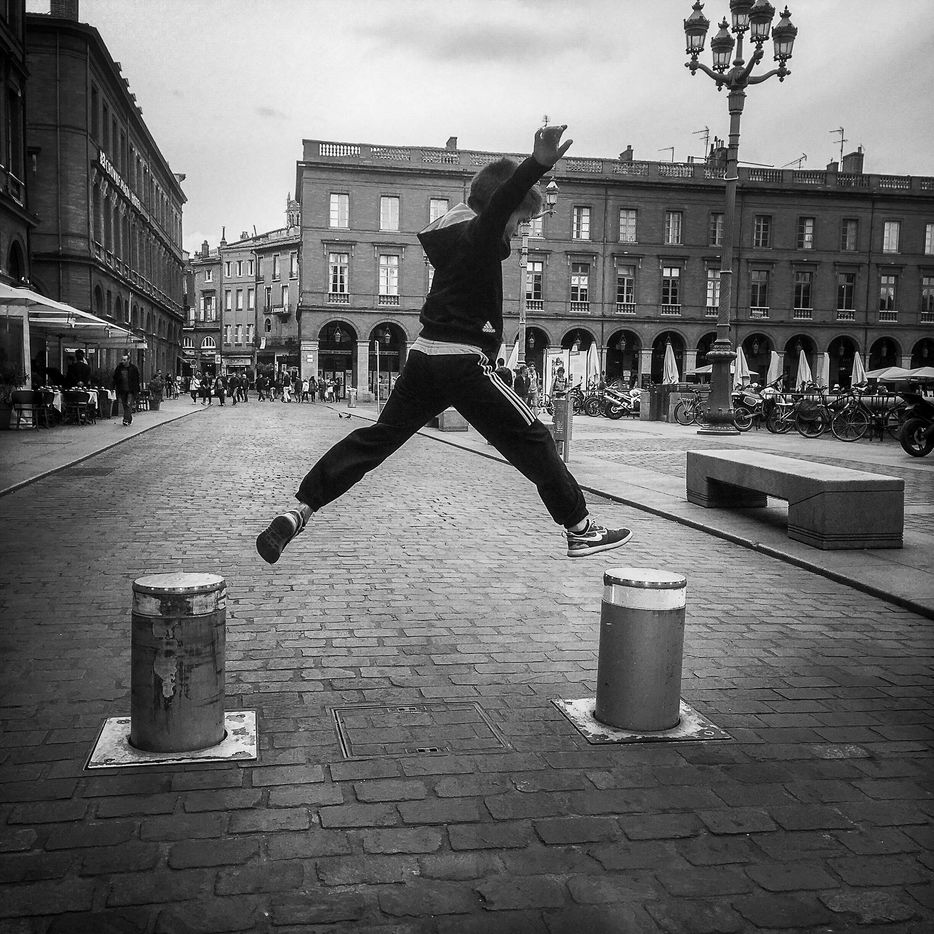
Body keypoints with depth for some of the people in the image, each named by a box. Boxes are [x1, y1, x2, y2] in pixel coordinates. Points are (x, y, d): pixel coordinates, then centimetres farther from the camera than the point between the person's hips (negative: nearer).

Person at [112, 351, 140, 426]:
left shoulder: (133, 368, -3)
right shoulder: (119, 367, 3)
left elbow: (137, 380, 2)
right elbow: (115, 378, 10)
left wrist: (137, 390, 0)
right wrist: (114, 388, 4)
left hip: (131, 390, -4)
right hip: (122, 390, 4)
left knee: (129, 405, -12)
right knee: (124, 406, 7)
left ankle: (126, 419, -13)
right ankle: (130, 418, 20)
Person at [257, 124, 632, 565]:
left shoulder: (451, 233, 18)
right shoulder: (478, 233, -8)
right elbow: (497, 205, -31)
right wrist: (538, 165, -49)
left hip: (425, 355, 8)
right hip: (463, 361, -8)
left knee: (377, 437, 12)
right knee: (531, 441, 1)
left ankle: (300, 509, 6)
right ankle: (581, 530, 7)